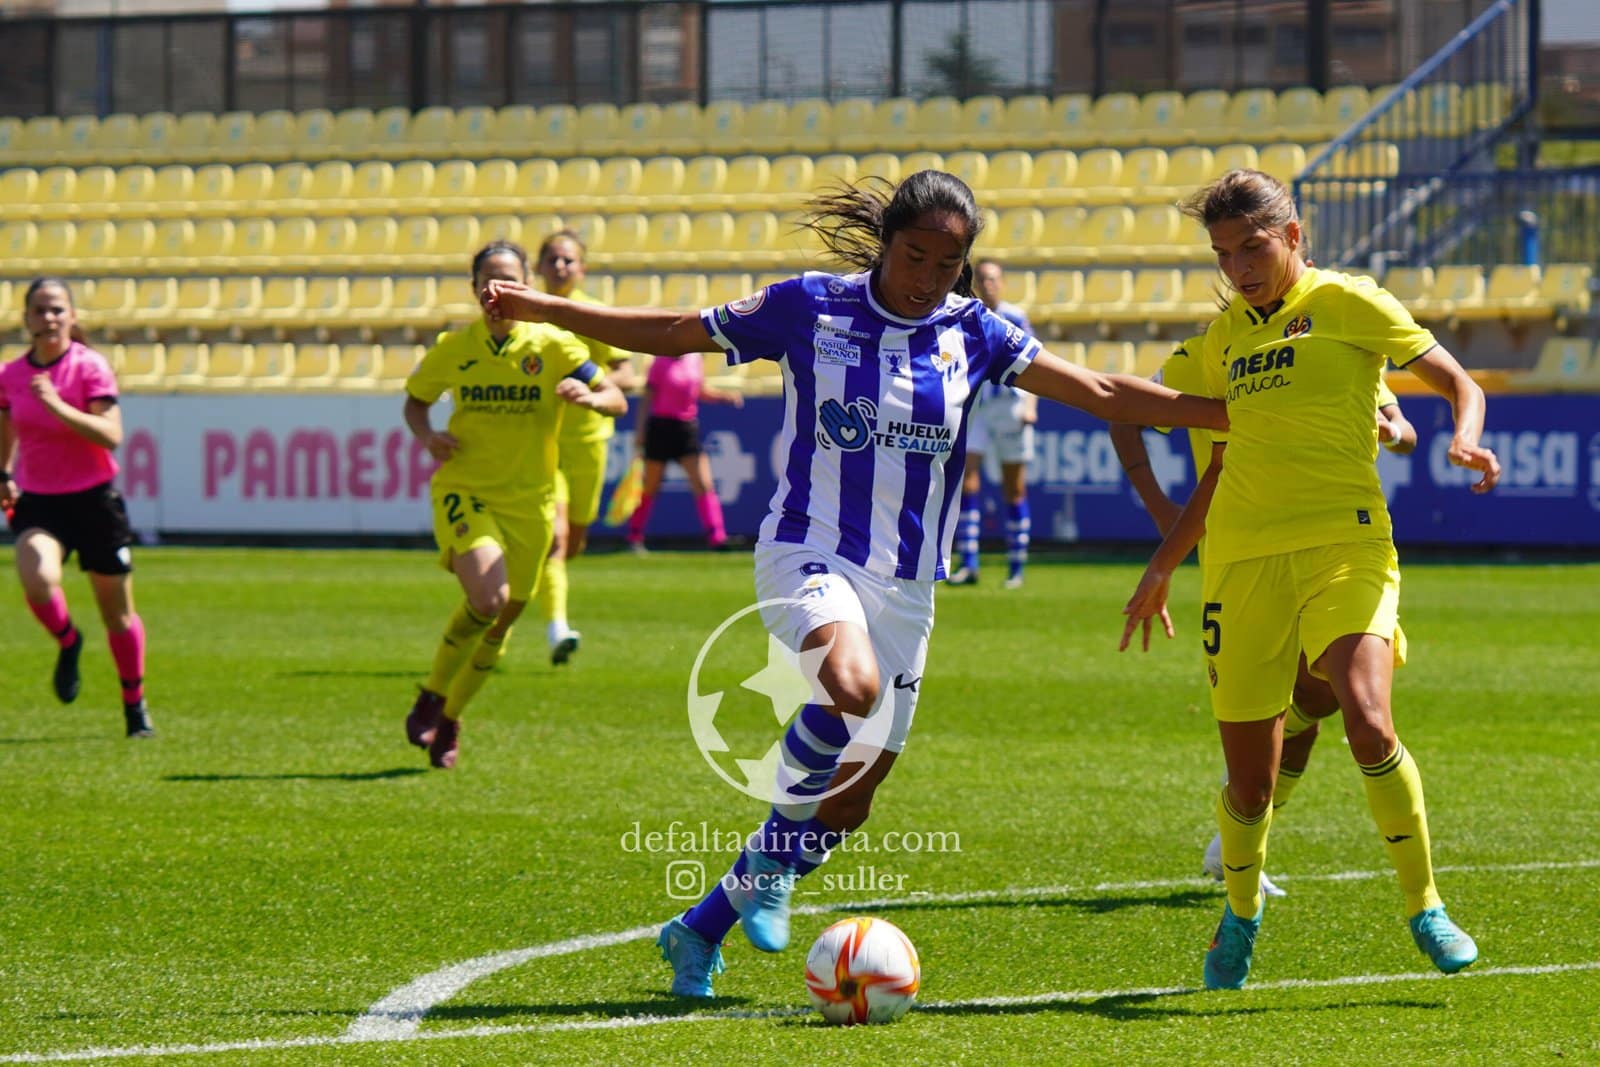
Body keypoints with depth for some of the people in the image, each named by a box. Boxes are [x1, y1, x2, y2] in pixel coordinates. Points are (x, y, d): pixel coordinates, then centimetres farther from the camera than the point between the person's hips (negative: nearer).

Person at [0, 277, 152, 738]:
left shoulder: (90, 367, -11)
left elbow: (111, 435, -21)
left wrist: (57, 406, -29)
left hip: (94, 500, -2)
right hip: (37, 502, 2)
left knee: (118, 614, 8)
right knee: (38, 580, -28)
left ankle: (135, 705, 29)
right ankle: (67, 642, 5)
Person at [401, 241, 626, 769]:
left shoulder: (552, 345, -4)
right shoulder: (452, 348, -1)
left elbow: (616, 400, -4)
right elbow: (415, 401, 15)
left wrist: (586, 396, -26)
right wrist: (428, 436, -7)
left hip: (528, 501, 2)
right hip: (464, 492, -2)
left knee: (502, 619, 9)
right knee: (488, 596, -26)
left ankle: (449, 720, 31)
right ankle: (431, 697, -5)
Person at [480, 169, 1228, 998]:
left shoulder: (974, 334, 3)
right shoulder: (811, 306, -4)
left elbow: (1102, 394, 4)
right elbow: (671, 334, 4)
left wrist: (1233, 415, -3)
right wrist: (537, 308, 0)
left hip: (906, 585, 4)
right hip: (809, 553, -4)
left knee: (851, 799, 4)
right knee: (852, 685, -36)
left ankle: (698, 931, 23)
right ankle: (775, 852, -11)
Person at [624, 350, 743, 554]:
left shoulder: (696, 360, 5)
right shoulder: (661, 364, -8)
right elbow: (647, 399, -4)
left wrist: (726, 396, 0)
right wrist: (640, 432, -8)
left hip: (688, 428, 4)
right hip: (661, 427, -4)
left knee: (704, 485, -6)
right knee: (650, 488, 5)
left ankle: (717, 537, -9)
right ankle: (634, 536, 19)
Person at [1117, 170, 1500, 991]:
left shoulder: (1344, 304, 2)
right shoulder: (1224, 337, 17)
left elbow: (1457, 382, 4)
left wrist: (1465, 438, -18)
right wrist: (1162, 565, 29)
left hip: (1342, 545, -5)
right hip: (1242, 557, 5)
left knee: (1367, 721, -26)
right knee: (1249, 774, 4)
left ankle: (1425, 910, -10)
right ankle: (1241, 916, 31)